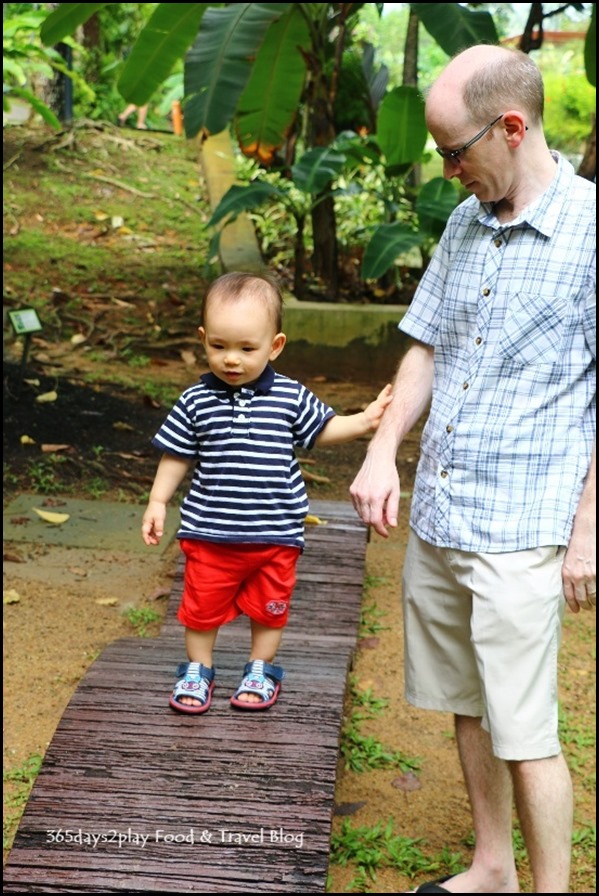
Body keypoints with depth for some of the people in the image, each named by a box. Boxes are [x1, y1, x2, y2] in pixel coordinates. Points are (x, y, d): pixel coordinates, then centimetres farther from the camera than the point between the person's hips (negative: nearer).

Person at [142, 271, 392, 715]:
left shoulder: (291, 397, -6)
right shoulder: (196, 402, -6)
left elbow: (322, 429, 9)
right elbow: (177, 456, 4)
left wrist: (364, 420, -4)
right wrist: (158, 502, 1)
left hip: (276, 534, 0)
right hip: (210, 532, 0)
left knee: (269, 606, 16)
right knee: (202, 605, 11)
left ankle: (261, 670, 37)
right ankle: (198, 670, 33)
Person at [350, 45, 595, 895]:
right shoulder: (465, 223, 8)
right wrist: (382, 453, 2)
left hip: (519, 534, -7)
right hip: (433, 519, 7)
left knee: (525, 734, 1)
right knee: (466, 708, 18)